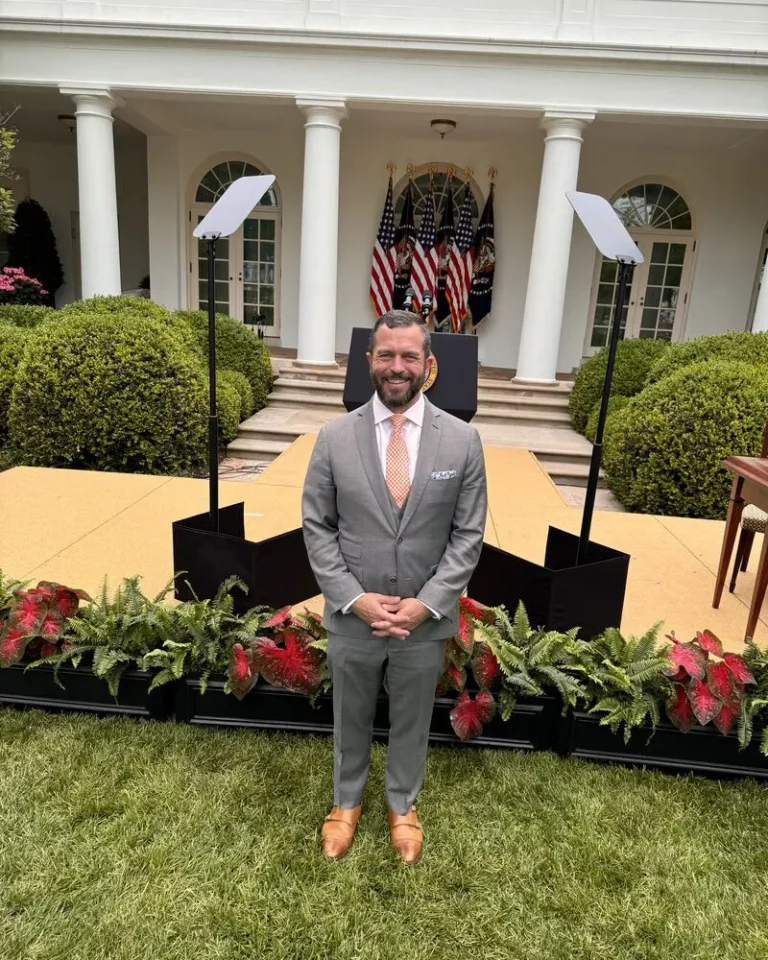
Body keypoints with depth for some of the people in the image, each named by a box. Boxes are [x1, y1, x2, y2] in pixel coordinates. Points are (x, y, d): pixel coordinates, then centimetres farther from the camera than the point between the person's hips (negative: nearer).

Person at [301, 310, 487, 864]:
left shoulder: (463, 440, -9)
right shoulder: (335, 437, -9)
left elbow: (468, 536, -5)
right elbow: (317, 527, -4)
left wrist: (425, 604, -14)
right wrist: (354, 598, -13)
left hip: (426, 621, 0)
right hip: (352, 618, 0)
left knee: (412, 722, 22)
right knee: (351, 719, 22)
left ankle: (403, 806, 50)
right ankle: (347, 802, 51)